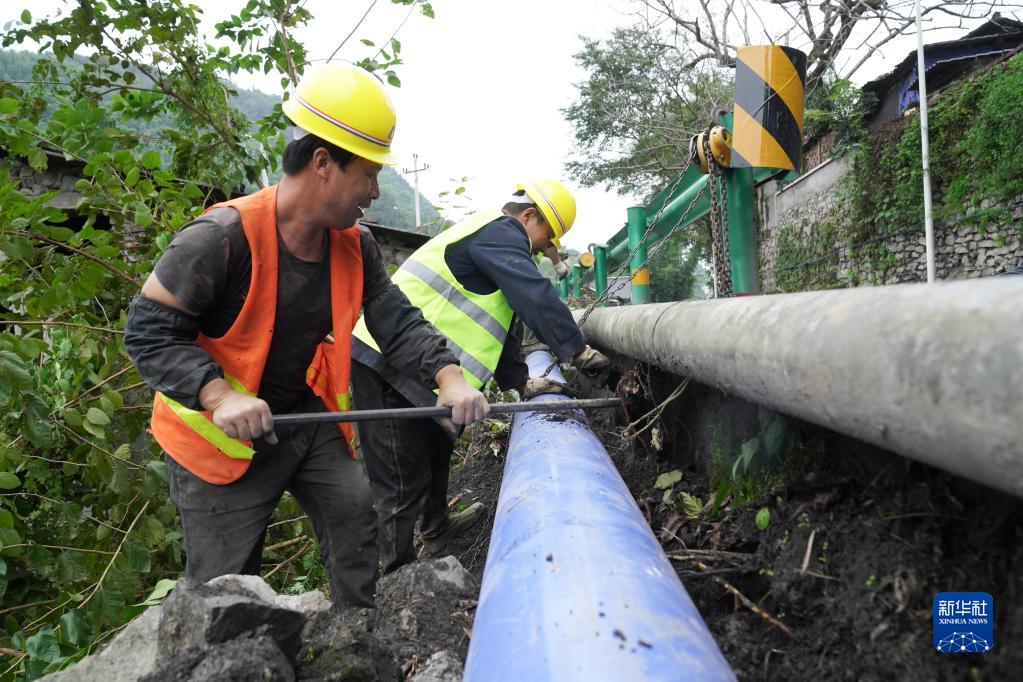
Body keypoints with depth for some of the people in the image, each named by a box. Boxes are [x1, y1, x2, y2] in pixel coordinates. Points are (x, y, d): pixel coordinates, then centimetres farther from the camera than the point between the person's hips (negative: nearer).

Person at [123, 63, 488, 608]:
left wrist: (449, 379, -21)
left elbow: (398, 322, -5)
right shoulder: (223, 237, -26)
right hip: (221, 432, -6)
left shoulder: (354, 246, -5)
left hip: (305, 416, 6)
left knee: (357, 514, 12)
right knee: (224, 590, 5)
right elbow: (149, 330, -20)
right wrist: (219, 396, -33)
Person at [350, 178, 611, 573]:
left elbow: (498, 327, 21)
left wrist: (522, 382, 15)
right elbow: (537, 297, -20)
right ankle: (394, 576, 7)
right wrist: (578, 351, -10)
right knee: (406, 484, -4)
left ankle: (435, 527, 46)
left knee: (436, 449, 26)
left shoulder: (491, 237, 23)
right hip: (387, 366, -11)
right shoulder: (501, 231, -10)